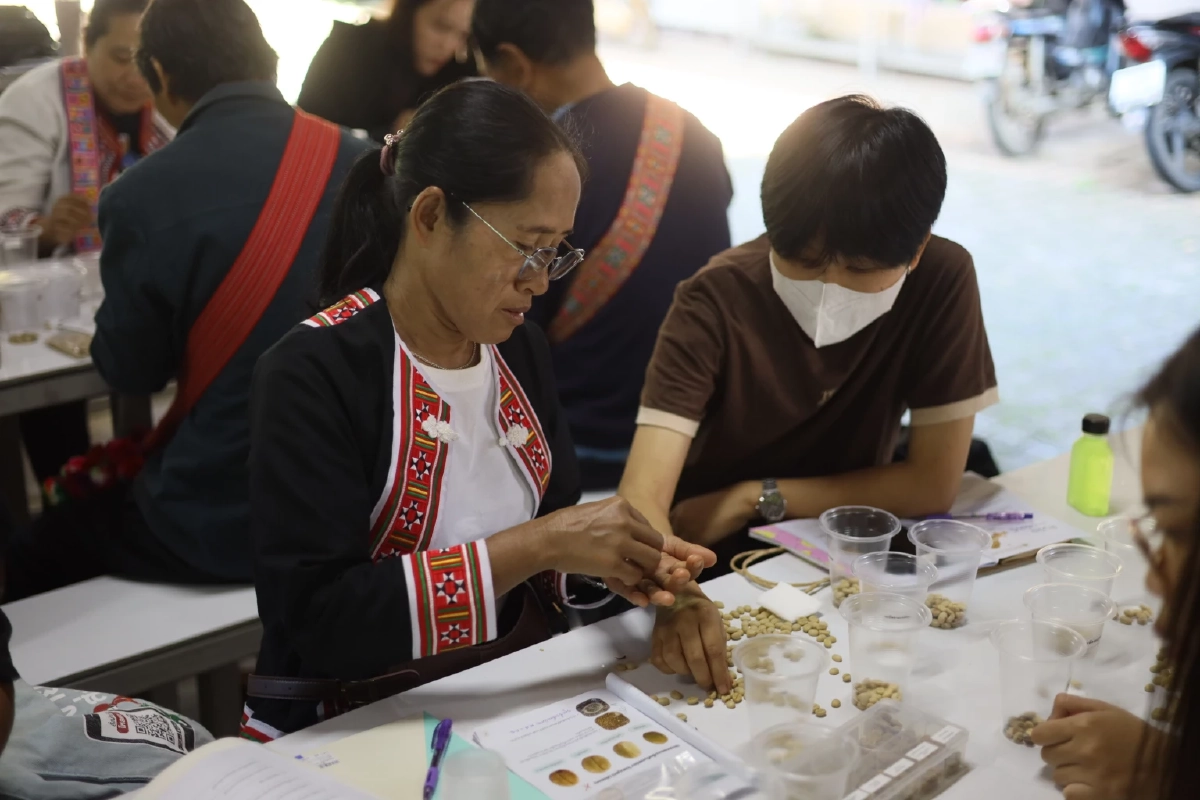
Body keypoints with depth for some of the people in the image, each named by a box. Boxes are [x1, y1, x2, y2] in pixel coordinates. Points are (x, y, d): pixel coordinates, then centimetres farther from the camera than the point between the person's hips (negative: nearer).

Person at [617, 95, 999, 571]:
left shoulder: (942, 279, -16)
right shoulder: (717, 301, -21)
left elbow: (934, 484, -12)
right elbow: (642, 495, -29)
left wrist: (754, 497, -15)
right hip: (713, 566, -1)